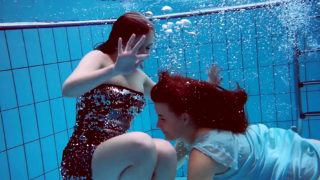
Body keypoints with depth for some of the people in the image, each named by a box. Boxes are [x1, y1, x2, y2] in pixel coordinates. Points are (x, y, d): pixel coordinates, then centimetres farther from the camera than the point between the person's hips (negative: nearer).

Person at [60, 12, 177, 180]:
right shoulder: (99, 58, -2)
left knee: (165, 151, -25)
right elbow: (68, 89, -22)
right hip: (83, 159, -5)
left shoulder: (139, 76, 15)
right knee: (142, 144, -33)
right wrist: (115, 69, -36)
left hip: (117, 156, 5)